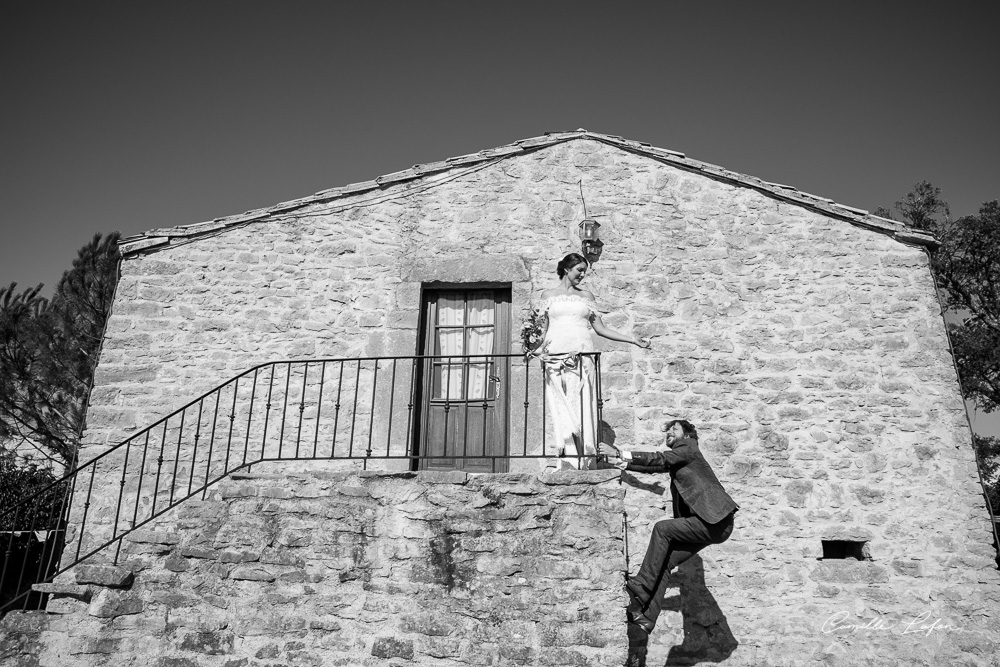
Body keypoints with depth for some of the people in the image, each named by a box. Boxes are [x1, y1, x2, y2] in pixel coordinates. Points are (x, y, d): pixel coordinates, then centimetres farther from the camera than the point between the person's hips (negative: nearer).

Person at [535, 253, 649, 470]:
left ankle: (581, 459, -8)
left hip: (581, 356, 1)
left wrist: (633, 340, 12)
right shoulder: (548, 295, 15)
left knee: (581, 407, -8)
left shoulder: (586, 296, 17)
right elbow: (543, 328, 12)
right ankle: (560, 456, -10)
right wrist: (540, 348, -7)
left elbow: (600, 328, 16)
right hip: (555, 356, -1)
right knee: (560, 408, -8)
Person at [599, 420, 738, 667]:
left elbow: (660, 459, -12)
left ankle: (639, 590, -18)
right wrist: (622, 462, 4)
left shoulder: (689, 447, -1)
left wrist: (619, 454, -14)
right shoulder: (676, 459, 23)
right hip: (704, 524, 8)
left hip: (716, 521, -8)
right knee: (662, 564, -5)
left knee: (662, 528, -21)